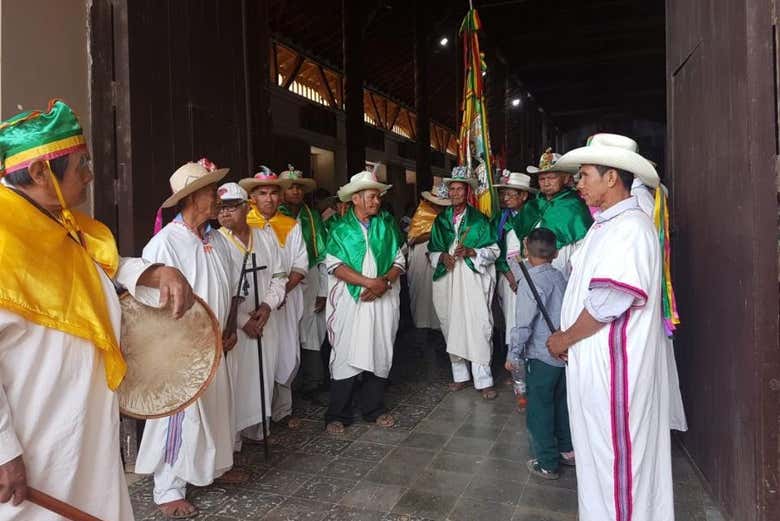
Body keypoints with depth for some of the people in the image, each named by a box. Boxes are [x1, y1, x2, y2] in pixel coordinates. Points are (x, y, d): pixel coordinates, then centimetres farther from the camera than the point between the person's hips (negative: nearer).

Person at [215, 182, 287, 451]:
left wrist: (267, 305, -5)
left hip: (263, 324, 5)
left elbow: (278, 276, 11)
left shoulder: (263, 238, 7)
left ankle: (258, 429, 33)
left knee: (262, 379, 15)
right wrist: (243, 320, -13)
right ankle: (230, 441, 15)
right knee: (232, 382, -1)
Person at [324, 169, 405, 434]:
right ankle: (338, 414, 11)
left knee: (380, 353, 7)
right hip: (350, 301, -3)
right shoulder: (340, 229, 3)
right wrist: (369, 282, -16)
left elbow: (399, 260, 7)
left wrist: (385, 282, -12)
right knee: (346, 355, -2)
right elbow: (335, 265, -8)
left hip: (383, 300, 3)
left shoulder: (386, 226, 10)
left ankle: (373, 408, 23)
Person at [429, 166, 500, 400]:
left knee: (478, 327, -8)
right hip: (448, 280, 4)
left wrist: (470, 252, -14)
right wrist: (442, 257, -6)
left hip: (472, 281, -3)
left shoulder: (479, 219, 4)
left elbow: (493, 250, 2)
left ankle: (483, 380, -1)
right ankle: (460, 375, 18)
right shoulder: (441, 220, 13)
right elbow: (432, 251, 16)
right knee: (452, 326, 6)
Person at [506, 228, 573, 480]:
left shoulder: (531, 281, -17)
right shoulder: (560, 276, 5)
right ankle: (568, 450, 34)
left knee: (539, 410, 4)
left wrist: (513, 354, -11)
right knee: (561, 403, 21)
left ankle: (547, 464, 12)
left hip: (541, 356, -7)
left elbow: (524, 323, -19)